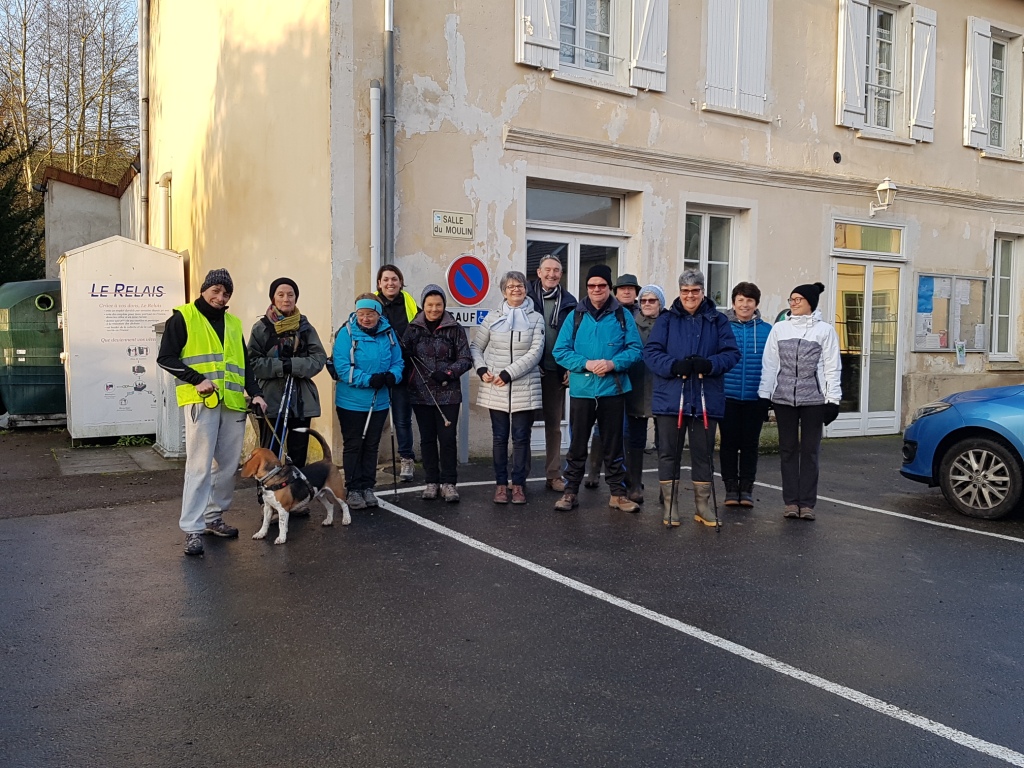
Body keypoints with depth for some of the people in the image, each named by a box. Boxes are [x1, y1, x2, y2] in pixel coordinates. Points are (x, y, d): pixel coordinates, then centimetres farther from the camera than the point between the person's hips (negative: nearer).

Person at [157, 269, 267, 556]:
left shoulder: (233, 324, 20)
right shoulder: (183, 318, 3)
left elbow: (245, 364, 22)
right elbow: (166, 357, -2)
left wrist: (255, 392, 8)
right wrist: (197, 379, -14)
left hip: (233, 403, 6)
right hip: (200, 402, -6)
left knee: (227, 465, 9)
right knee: (200, 466, -8)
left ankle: (213, 517, 23)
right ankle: (192, 529, -3)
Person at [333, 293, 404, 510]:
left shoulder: (388, 333, 0)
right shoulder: (346, 333, -12)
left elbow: (397, 362, 4)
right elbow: (342, 368, -18)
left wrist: (392, 375, -18)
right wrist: (369, 380, -27)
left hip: (379, 402, 4)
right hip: (351, 402, -4)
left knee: (372, 445, 14)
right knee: (353, 445, 7)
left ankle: (368, 487, 26)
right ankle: (353, 489, 17)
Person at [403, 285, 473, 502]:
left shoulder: (455, 329, -1)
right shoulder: (413, 329, 5)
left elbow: (466, 359, -2)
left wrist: (448, 373, -15)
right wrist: (405, 351, -14)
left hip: (448, 393, -2)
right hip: (421, 393, 2)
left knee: (448, 438, -2)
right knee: (427, 438, 9)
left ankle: (448, 482, 8)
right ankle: (432, 482, 19)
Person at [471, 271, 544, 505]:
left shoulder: (536, 318, 2)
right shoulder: (493, 317, 8)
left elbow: (535, 352, -8)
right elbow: (476, 347, 12)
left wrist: (508, 373, -14)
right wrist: (482, 369, -6)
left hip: (525, 388, -1)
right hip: (495, 389, 1)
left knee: (521, 438, 3)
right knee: (500, 437, 6)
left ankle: (518, 484, 12)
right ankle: (501, 483, 15)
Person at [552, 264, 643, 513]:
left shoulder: (623, 315, 2)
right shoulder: (576, 315, 3)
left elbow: (635, 349, -1)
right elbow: (560, 350, -1)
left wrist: (613, 363, -17)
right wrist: (586, 364, -16)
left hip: (613, 390, 0)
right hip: (581, 390, 0)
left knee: (613, 445, 10)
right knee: (577, 445, 7)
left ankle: (618, 494, 20)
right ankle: (570, 492, 19)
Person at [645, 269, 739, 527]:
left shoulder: (717, 321, 7)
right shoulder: (666, 320, 5)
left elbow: (732, 353, 0)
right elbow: (650, 353, -3)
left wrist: (709, 364, -19)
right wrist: (674, 365, -21)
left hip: (707, 399, 1)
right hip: (671, 397, -1)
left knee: (704, 453, 8)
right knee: (668, 453, 4)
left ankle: (703, 505, 21)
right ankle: (669, 505, 15)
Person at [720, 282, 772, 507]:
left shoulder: (766, 330, 3)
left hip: (755, 398, 1)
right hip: (728, 396, -1)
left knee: (751, 443, 9)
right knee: (729, 442, 7)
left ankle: (747, 489, 20)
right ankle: (731, 488, 17)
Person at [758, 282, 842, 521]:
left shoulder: (825, 330, 1)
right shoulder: (779, 328, 7)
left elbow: (832, 367, 0)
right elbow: (770, 364, 7)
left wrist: (832, 399, -5)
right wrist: (763, 395, 4)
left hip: (813, 398, -2)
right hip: (783, 398, 2)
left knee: (810, 450, 3)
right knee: (788, 449, 6)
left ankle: (807, 503, 9)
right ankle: (790, 501, 13)